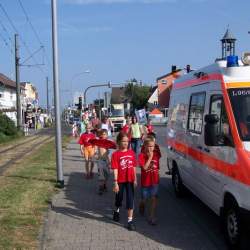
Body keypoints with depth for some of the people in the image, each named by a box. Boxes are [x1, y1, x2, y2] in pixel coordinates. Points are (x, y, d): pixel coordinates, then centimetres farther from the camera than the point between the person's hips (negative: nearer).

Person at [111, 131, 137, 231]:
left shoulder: (131, 153, 0)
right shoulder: (115, 154, -10)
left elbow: (134, 167, 6)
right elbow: (115, 169, -12)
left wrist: (135, 179, 6)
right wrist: (115, 183, -15)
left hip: (130, 180, 2)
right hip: (120, 180, -2)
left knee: (130, 200, -1)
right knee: (119, 198, 18)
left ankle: (130, 220, 5)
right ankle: (116, 211, 47)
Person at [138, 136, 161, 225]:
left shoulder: (157, 154, -3)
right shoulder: (142, 155, -14)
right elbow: (144, 167, -24)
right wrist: (150, 157, -24)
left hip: (155, 180, 2)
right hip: (145, 181, -2)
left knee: (154, 198, -5)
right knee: (144, 199, 14)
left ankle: (152, 217, 0)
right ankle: (141, 207, 47)